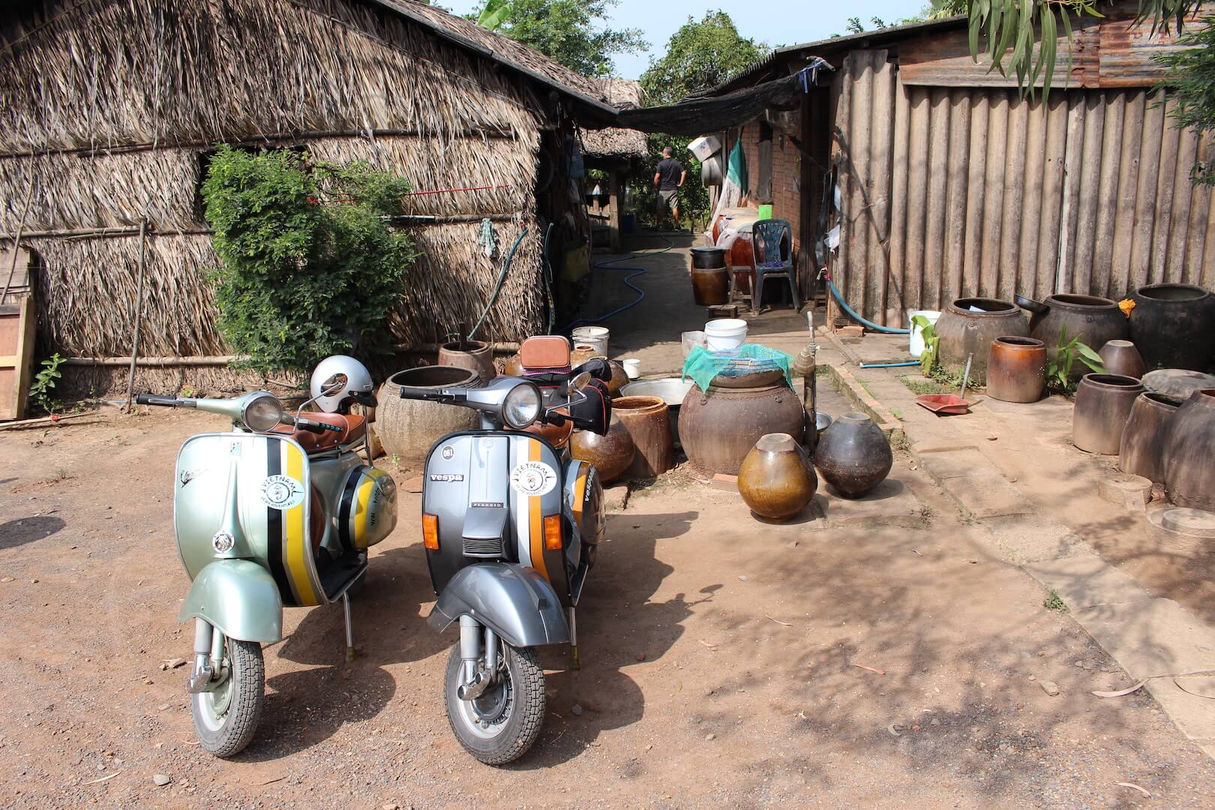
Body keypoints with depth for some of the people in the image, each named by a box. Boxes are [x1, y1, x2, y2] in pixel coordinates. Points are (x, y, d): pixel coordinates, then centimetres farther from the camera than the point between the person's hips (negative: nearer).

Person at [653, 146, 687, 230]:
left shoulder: (661, 163, -7)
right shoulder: (677, 163, 3)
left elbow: (657, 177, -12)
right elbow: (684, 173, -5)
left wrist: (656, 186, 2)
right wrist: (680, 184, 2)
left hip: (663, 189, -2)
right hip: (673, 189, 2)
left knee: (660, 209, 5)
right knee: (675, 208, 2)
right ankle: (677, 225, 0)